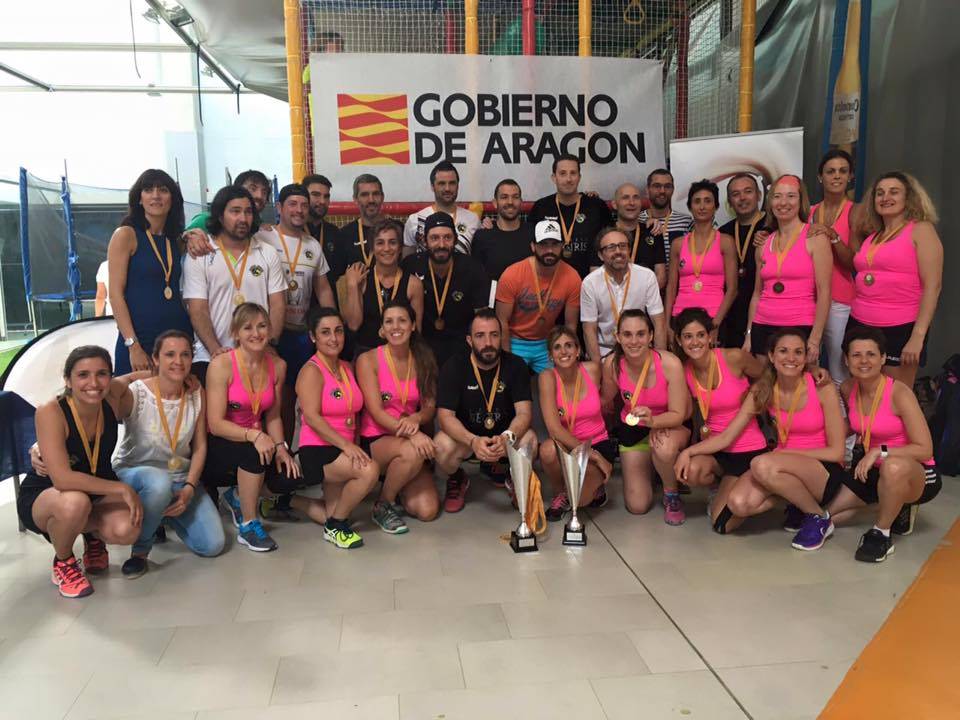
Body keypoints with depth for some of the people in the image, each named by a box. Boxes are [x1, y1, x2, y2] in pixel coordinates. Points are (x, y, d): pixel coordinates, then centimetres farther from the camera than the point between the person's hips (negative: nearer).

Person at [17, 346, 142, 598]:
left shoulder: (114, 399, -14)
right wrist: (122, 489, -32)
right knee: (75, 503, -39)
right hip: (41, 498, -3)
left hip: (98, 492, 4)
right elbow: (62, 479, -35)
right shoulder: (51, 412, -27)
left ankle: (93, 536, 12)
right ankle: (63, 562, -5)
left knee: (127, 530, -28)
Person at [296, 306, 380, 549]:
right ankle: (335, 526, -7)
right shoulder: (311, 371, -10)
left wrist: (356, 446, -1)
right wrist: (346, 445, -28)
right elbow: (312, 417, -21)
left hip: (343, 450, 8)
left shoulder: (347, 368, 12)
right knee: (370, 470, -29)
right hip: (316, 451, -8)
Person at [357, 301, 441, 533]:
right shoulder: (368, 360, -7)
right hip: (375, 440, -3)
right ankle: (382, 505, -9)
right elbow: (375, 411, -14)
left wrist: (416, 418, -22)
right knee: (411, 452, -37)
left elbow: (430, 407, 3)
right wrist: (411, 434, -30)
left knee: (427, 511, -15)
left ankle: (396, 490, 19)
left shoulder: (423, 360, 6)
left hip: (412, 440, 4)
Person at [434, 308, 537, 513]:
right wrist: (473, 441, -39)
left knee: (529, 440, -31)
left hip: (505, 435, 1)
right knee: (442, 446, -33)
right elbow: (445, 415, -20)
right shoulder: (454, 367, -12)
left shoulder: (515, 365, -9)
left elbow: (524, 413, -17)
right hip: (464, 437, 0)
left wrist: (506, 439, -39)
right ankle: (456, 480, 5)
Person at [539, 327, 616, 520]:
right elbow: (554, 428, -23)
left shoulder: (593, 369, -10)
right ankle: (559, 493, -3)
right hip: (565, 445, 0)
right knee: (548, 450, -36)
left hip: (598, 443, 0)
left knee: (579, 499, -27)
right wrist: (593, 455, -25)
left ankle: (596, 486, 12)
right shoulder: (547, 377, -15)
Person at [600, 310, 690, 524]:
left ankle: (672, 495, -7)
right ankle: (647, 465, 34)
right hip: (632, 429, 3)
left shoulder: (670, 364, -29)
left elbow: (678, 415, -24)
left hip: (670, 426, -2)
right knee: (637, 506, 0)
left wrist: (653, 420, -40)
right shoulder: (612, 364, -22)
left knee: (664, 447, -41)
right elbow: (607, 403, 0)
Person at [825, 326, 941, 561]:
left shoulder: (899, 393, -21)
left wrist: (879, 452, -31)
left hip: (917, 475, -6)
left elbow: (925, 450, -24)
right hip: (873, 471, 6)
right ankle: (896, 508, 17)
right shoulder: (848, 389, -3)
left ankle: (882, 534, -15)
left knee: (893, 466, -42)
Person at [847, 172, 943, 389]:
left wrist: (918, 336, -18)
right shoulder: (872, 237, 14)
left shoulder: (921, 230, -3)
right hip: (860, 325, 6)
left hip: (900, 329, -6)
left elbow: (933, 286, -11)